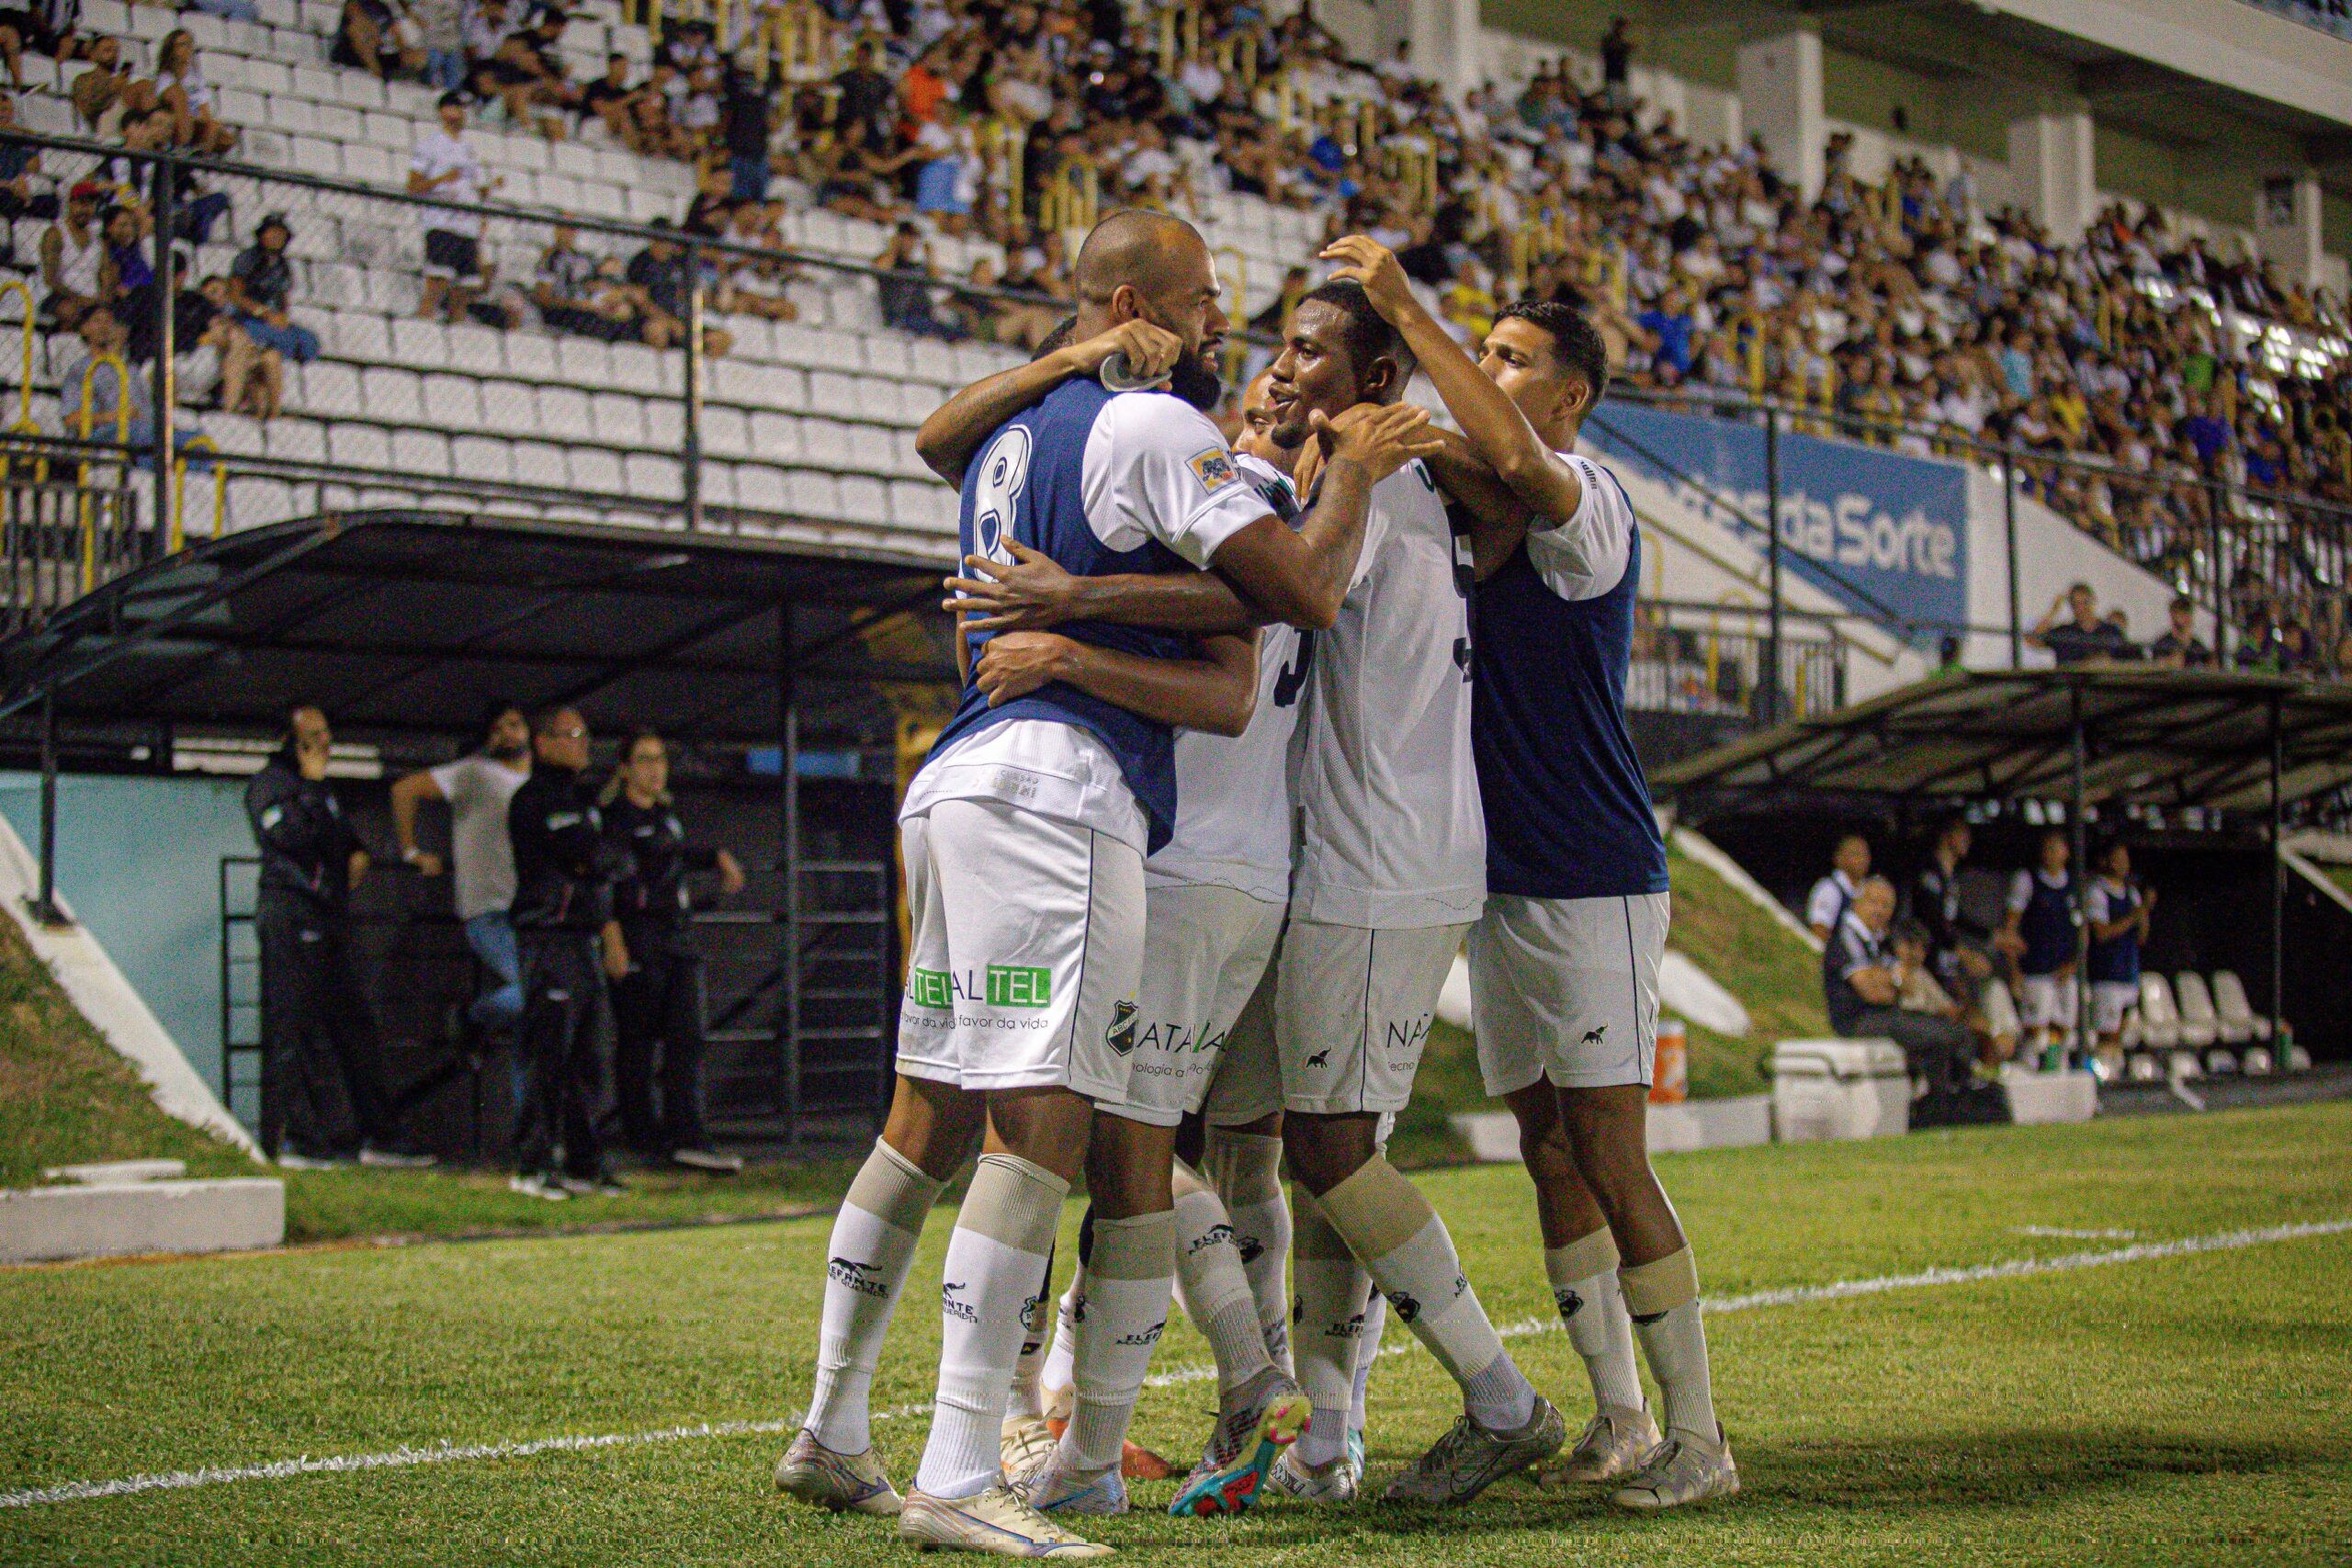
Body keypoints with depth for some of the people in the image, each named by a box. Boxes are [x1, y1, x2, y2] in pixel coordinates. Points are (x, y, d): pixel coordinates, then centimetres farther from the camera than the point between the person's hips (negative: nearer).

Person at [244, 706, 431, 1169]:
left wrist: (357, 852, 13)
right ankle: (292, 1141, -5)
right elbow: (289, 835, -21)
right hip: (291, 919, -9)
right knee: (293, 1028, -8)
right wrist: (310, 786, -14)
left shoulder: (321, 789, 23)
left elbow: (341, 833, 35)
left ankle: (377, 1135, 11)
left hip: (328, 920, 9)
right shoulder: (269, 784, -5)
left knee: (353, 1026, 8)